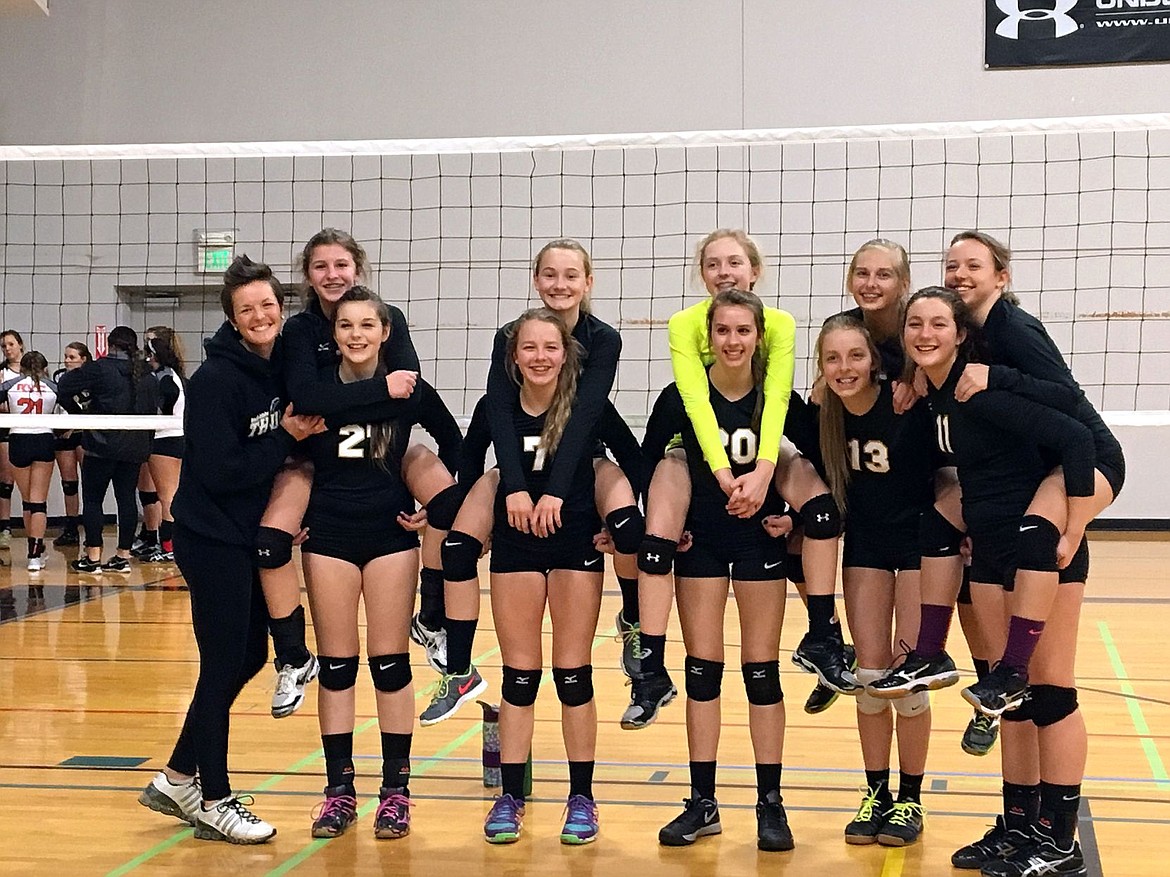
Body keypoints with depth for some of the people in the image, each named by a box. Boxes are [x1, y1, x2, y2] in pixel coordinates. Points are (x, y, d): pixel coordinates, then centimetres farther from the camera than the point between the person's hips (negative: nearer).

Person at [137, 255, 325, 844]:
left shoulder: (283, 365, 4)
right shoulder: (217, 380, -18)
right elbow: (220, 471, -22)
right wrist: (286, 437, -17)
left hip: (253, 535, 8)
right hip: (213, 540, -8)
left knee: (249, 657, 14)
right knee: (223, 665, 0)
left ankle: (176, 779, 28)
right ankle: (212, 802, 14)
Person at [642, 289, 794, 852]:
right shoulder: (681, 397, -8)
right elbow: (646, 463, 2)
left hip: (760, 540, -1)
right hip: (700, 541, 1)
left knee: (761, 669, 3)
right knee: (701, 669, 4)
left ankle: (770, 804, 12)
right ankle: (702, 804, 13)